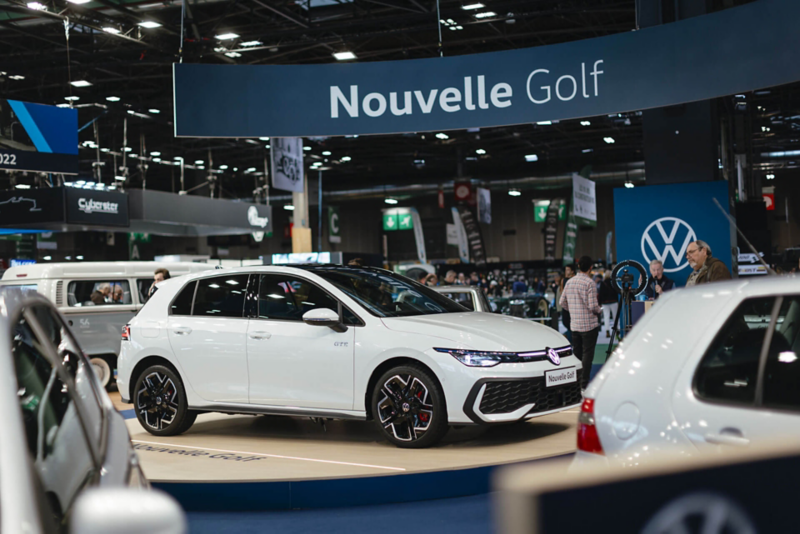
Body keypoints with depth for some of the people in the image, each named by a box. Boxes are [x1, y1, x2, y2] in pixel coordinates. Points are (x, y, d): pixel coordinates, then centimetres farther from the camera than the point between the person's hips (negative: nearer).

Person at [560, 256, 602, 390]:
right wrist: (599, 310, 4)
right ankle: (584, 383, -3)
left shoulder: (569, 282, 5)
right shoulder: (589, 283, -14)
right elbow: (593, 306, -16)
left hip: (574, 324, 6)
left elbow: (562, 302, 11)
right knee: (587, 354, -1)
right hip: (589, 324, -6)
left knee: (576, 353, 14)